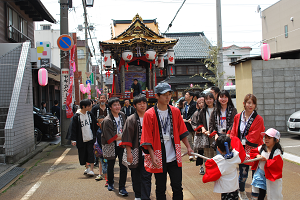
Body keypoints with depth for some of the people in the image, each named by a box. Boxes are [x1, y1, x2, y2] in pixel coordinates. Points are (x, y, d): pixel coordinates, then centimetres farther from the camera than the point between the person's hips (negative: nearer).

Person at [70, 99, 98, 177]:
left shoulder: (90, 114, 3)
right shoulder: (76, 116, -7)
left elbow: (95, 125, 12)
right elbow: (73, 129, -7)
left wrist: (95, 135, 11)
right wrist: (73, 139, -12)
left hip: (90, 138, 1)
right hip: (81, 140, -1)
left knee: (91, 153, -6)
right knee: (83, 154, 10)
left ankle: (91, 169, -4)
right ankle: (87, 167, 28)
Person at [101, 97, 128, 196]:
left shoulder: (122, 115, 1)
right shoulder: (107, 120, -16)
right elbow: (111, 138, -17)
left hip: (122, 145, 3)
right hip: (112, 146, -3)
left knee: (123, 166, -4)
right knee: (110, 165, 15)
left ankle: (122, 188, 6)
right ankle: (110, 183, 38)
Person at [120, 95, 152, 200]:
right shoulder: (131, 120, -2)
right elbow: (127, 137, -5)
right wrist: (129, 152, -11)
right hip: (135, 152, 0)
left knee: (146, 177, -4)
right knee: (136, 176, 12)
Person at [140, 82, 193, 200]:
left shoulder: (175, 111, 3)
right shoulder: (149, 114, -8)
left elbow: (181, 131, 11)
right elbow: (147, 138, -9)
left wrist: (188, 147, 4)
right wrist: (153, 156, -16)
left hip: (174, 158, 3)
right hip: (159, 159, -2)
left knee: (177, 188, 6)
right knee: (160, 189, 10)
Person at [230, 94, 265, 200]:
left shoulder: (259, 119, -6)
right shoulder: (237, 117, 5)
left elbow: (253, 137, -10)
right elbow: (233, 133, 8)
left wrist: (243, 141, -10)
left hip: (254, 149, -2)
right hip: (242, 149, 2)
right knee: (243, 173, 8)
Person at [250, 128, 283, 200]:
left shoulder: (277, 152, -19)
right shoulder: (262, 147, -1)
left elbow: (277, 164, -27)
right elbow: (253, 152, 12)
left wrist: (266, 160, -24)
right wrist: (257, 155, -9)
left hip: (271, 175, -5)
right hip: (260, 173, 5)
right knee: (261, 191, 15)